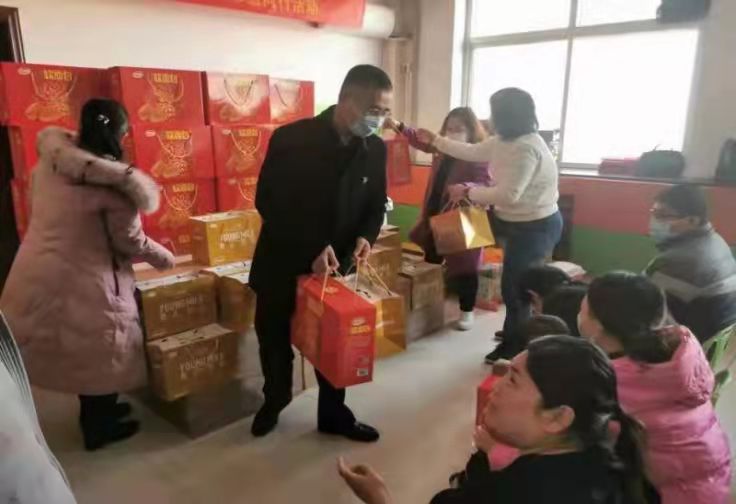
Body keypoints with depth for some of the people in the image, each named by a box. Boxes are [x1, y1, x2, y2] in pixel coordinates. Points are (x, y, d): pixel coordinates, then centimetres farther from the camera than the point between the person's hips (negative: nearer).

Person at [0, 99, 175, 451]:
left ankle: (94, 411, 43)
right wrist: (165, 258, 5)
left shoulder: (50, 158, -1)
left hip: (37, 270, 7)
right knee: (96, 353, 13)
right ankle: (99, 428, 31)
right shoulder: (114, 183, -19)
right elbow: (131, 243, -11)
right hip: (79, 280, -7)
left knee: (77, 351, 23)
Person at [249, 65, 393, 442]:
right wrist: (309, 250, -25)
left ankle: (333, 414, 36)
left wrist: (366, 236, -17)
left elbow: (376, 204, 5)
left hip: (336, 265, 3)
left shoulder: (375, 149, -5)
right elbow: (267, 202, -16)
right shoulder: (291, 139, -18)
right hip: (284, 263, -2)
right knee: (274, 338, 16)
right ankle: (274, 400, 45)